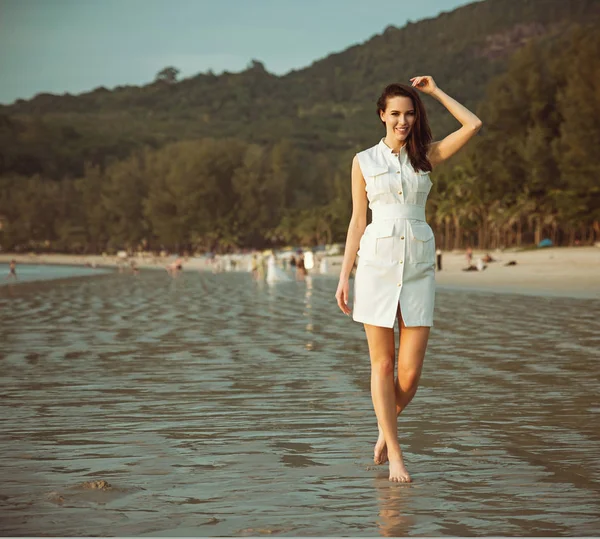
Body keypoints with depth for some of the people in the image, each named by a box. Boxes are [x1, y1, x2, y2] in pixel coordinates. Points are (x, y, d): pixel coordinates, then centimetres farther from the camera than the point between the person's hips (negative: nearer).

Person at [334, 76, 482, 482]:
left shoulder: (427, 156, 10)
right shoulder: (364, 161, 8)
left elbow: (474, 125, 0)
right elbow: (357, 222, 8)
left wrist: (435, 90, 7)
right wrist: (344, 275, 4)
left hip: (419, 266, 1)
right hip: (377, 262, -1)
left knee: (411, 370, -3)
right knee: (383, 364, 1)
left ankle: (387, 429, 27)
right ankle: (395, 456, 10)